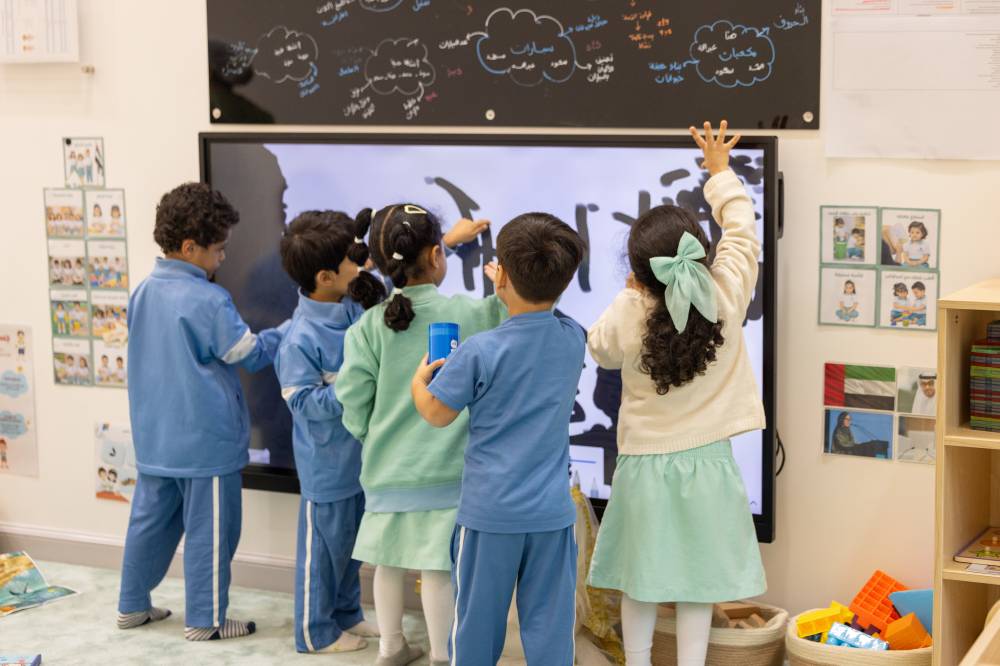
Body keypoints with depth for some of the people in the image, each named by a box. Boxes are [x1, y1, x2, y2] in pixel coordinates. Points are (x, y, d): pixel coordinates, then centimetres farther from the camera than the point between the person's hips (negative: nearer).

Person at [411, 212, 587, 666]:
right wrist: (510, 290, 26)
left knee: (478, 621, 11)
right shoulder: (574, 340, -3)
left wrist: (418, 380, 17)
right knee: (549, 627, 8)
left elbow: (437, 414, -3)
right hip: (552, 511, 3)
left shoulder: (479, 352, -16)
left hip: (489, 511, -3)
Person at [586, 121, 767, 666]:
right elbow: (742, 231, 1)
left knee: (640, 580, 13)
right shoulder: (727, 296, -14)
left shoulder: (626, 314, -15)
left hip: (644, 463, 0)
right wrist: (720, 172, 13)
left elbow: (600, 350, 7)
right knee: (696, 580, 7)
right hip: (706, 462, 0)